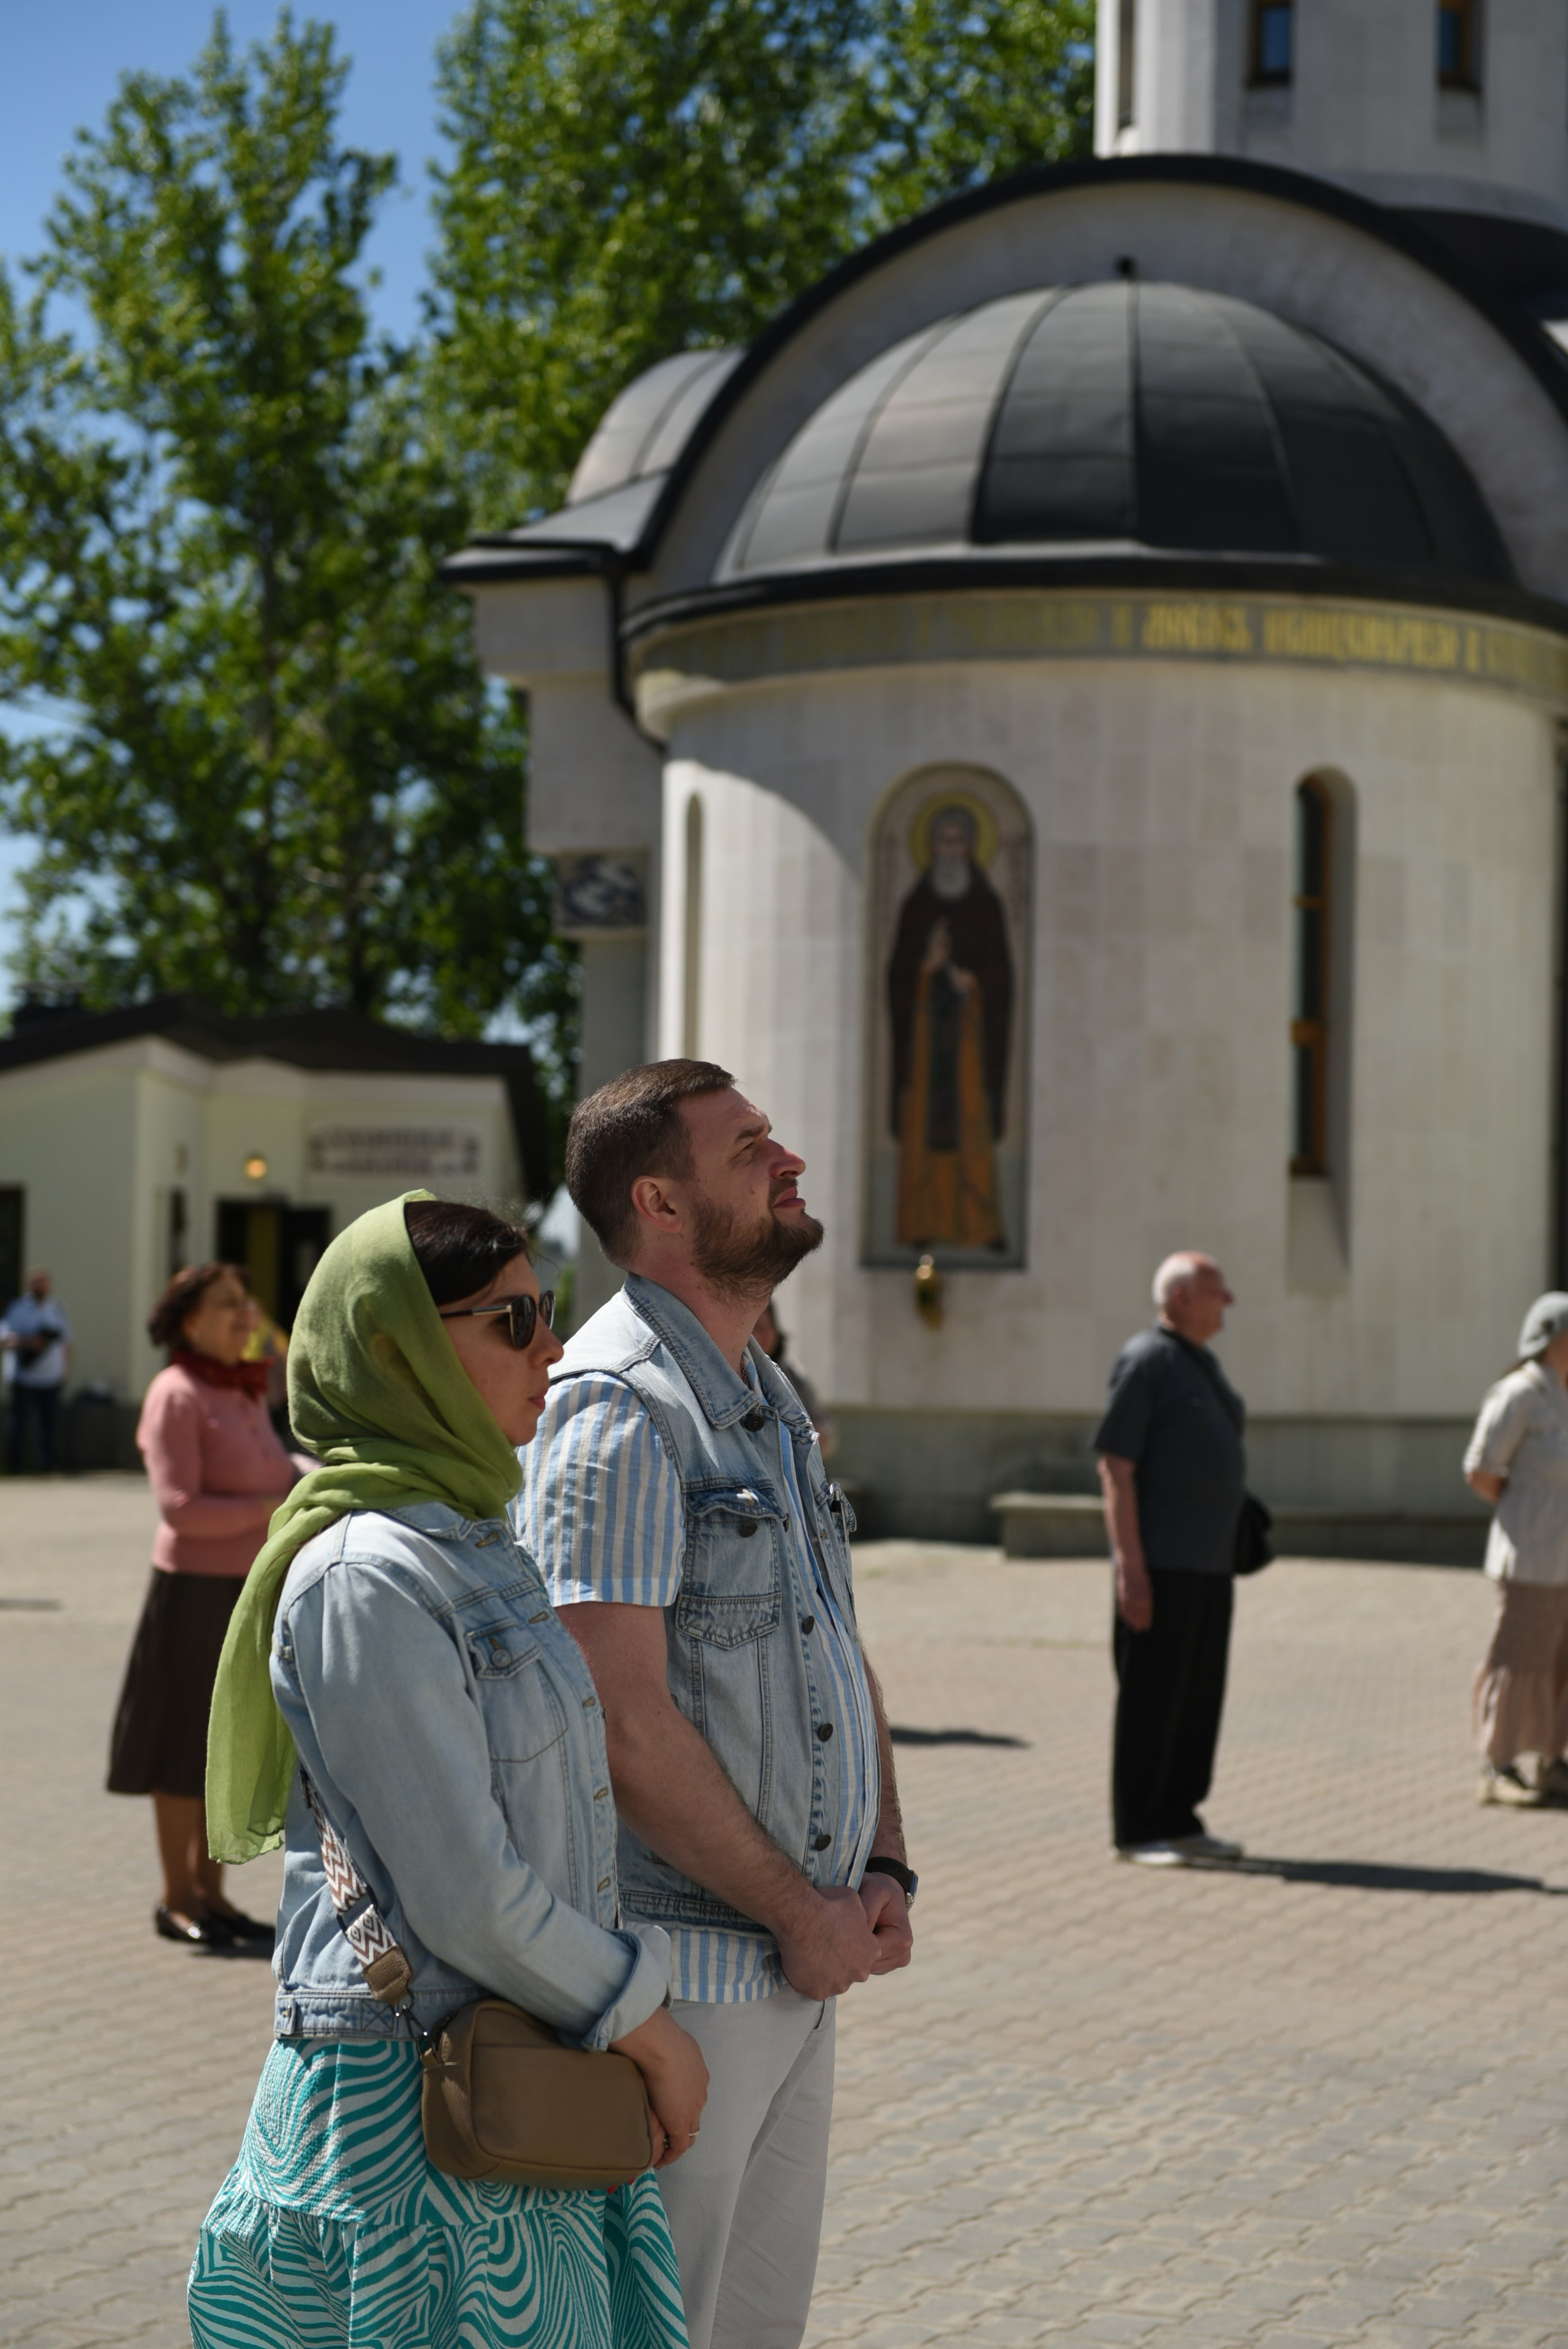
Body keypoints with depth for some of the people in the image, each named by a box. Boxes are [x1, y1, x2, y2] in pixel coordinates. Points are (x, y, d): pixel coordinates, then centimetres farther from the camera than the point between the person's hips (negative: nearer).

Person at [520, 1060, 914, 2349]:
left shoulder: (772, 1404, 15)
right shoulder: (615, 1408, -16)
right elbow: (626, 1722, -21)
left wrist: (883, 1869, 5)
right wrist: (802, 1910, -15)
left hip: (804, 1962, 9)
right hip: (679, 1973, -9)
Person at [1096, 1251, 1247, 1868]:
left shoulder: (1202, 1363, 16)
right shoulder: (1145, 1361, -11)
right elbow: (1116, 1468, -15)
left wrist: (1229, 1550, 19)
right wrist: (1130, 1568, -20)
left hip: (1209, 1562, 9)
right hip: (1160, 1562, -8)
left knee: (1199, 1695, 11)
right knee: (1151, 1697, -2)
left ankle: (1179, 1820, 19)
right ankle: (1137, 1832, 5)